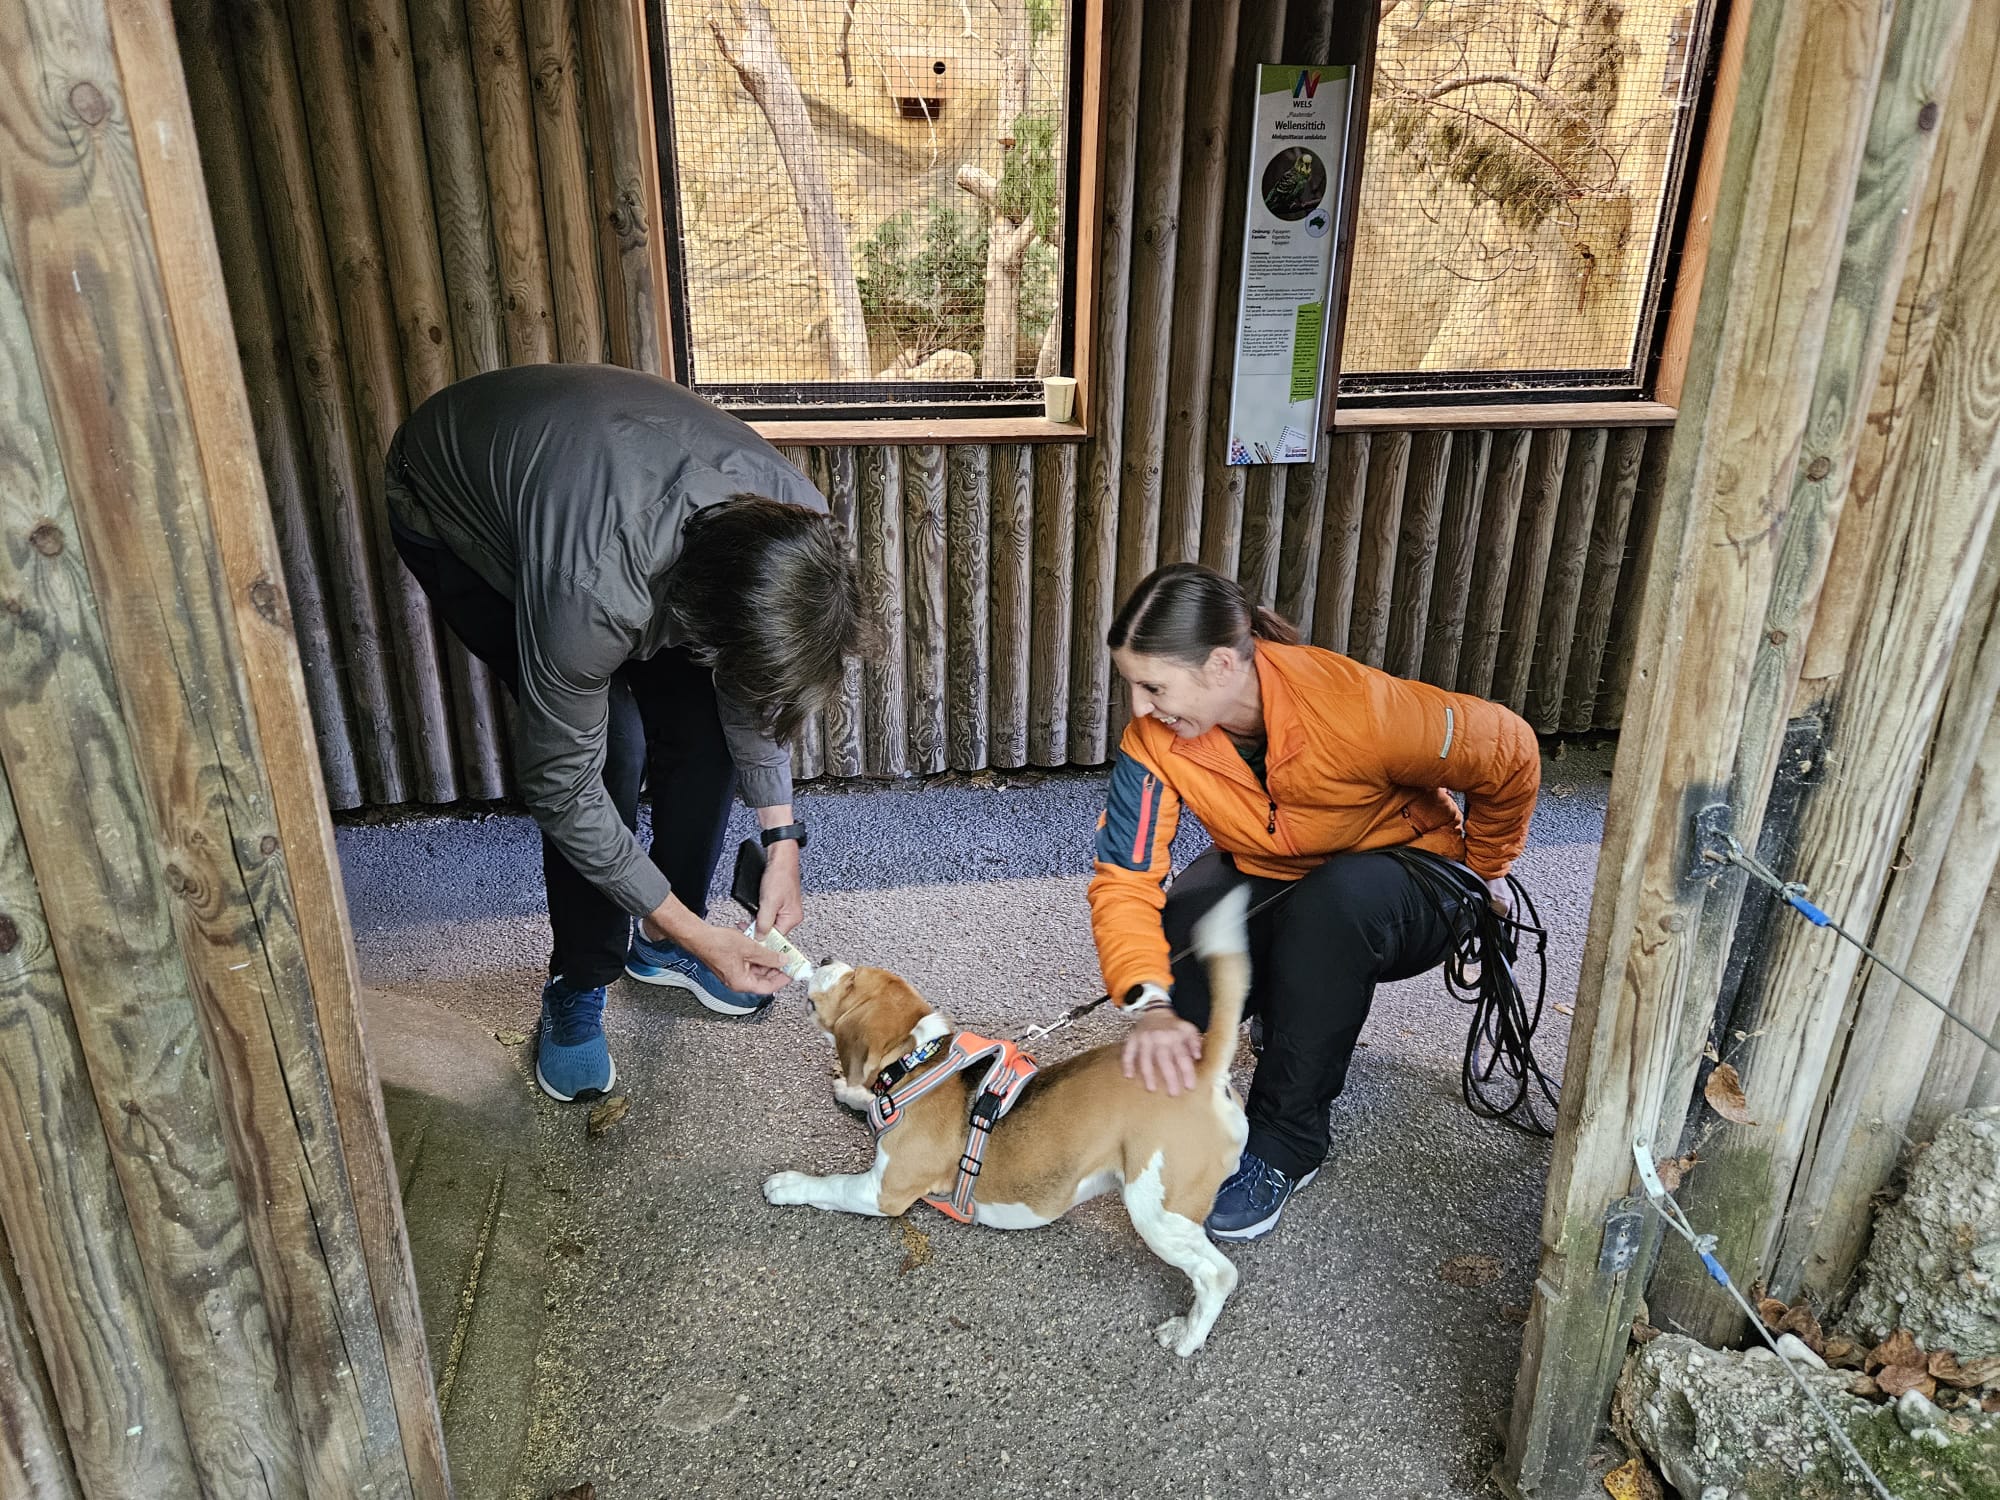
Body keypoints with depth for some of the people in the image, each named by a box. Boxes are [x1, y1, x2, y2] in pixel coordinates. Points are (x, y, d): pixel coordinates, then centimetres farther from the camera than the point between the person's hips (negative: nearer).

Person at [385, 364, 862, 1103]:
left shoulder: (798, 535, -29)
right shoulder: (595, 590, -46)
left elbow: (757, 684, -9)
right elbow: (559, 787, -31)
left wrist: (782, 837, -14)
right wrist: (698, 933, -25)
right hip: (455, 513, -5)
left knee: (699, 723, -6)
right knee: (611, 745, -19)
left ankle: (658, 943, 18)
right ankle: (576, 989, 4)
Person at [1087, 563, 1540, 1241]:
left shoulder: (1354, 707, -34)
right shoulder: (1154, 737, -22)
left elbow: (1508, 751, -19)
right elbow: (1125, 877, -26)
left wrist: (1483, 869, -1)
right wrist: (1149, 1003, -44)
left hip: (1405, 887, -3)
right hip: (1267, 879, 4)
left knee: (1336, 895, -38)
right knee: (1172, 937, -26)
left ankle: (1285, 1141, -21)